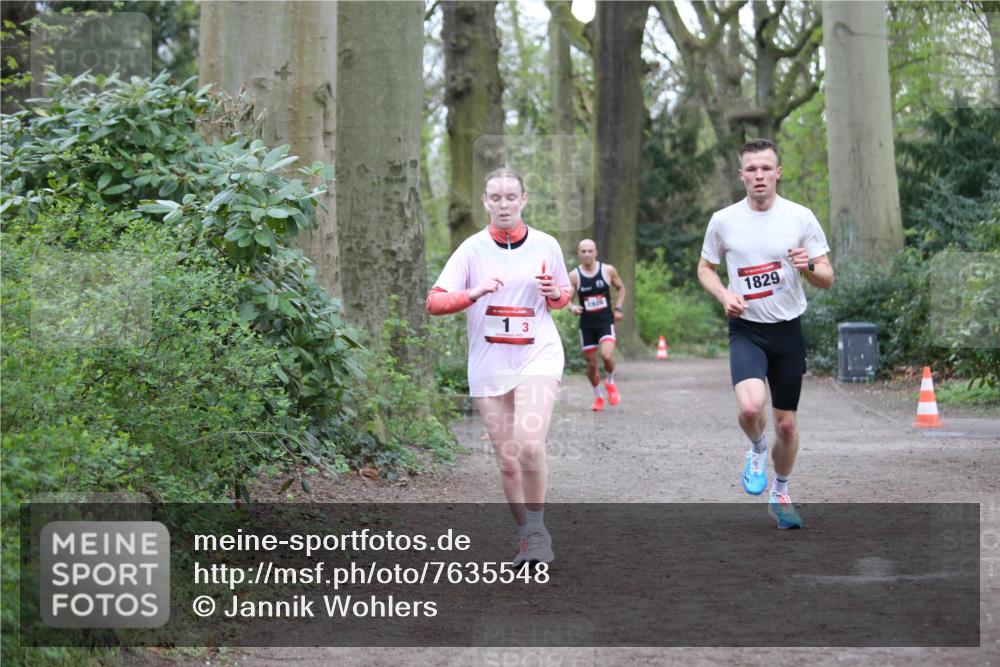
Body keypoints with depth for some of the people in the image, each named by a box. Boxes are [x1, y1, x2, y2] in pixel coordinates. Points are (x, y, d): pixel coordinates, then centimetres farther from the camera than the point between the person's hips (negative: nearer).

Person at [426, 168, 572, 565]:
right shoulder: (472, 249, -1)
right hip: (488, 365, 1)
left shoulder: (546, 245, 3)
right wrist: (474, 293, -21)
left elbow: (563, 296, 17)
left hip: (539, 357, -1)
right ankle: (527, 536, 21)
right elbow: (434, 302, -6)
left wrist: (555, 294, -6)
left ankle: (537, 527, -3)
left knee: (529, 444, -22)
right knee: (506, 459, 5)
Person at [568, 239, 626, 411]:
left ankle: (610, 382, 9)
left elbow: (620, 288, 14)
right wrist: (572, 308, -25)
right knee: (591, 363, 6)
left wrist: (618, 308, 3)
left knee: (607, 356, -22)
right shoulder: (574, 276, -4)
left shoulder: (608, 270, -2)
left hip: (606, 321, -1)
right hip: (586, 324, 1)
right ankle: (598, 397, 27)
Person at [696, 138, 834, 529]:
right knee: (750, 405, -26)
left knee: (786, 423, 8)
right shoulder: (723, 221, -2)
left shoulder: (801, 217, -3)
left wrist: (809, 267, -22)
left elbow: (827, 280, 1)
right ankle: (757, 449, 9)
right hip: (746, 330, -1)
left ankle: (780, 495, 31)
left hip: (788, 330, 1)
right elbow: (705, 268, 12)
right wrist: (724, 295, -8)